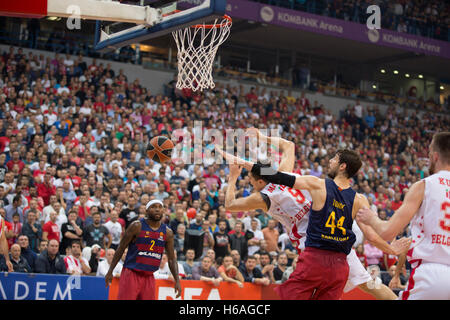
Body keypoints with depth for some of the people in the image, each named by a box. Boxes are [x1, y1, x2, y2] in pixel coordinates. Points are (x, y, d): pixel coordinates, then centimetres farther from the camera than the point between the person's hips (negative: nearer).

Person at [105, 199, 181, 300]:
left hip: (149, 277, 5)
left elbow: (172, 259, 11)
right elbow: (120, 249, -2)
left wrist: (177, 281, 0)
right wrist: (110, 272, -4)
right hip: (131, 274, -5)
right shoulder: (137, 226, -6)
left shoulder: (167, 232, 6)